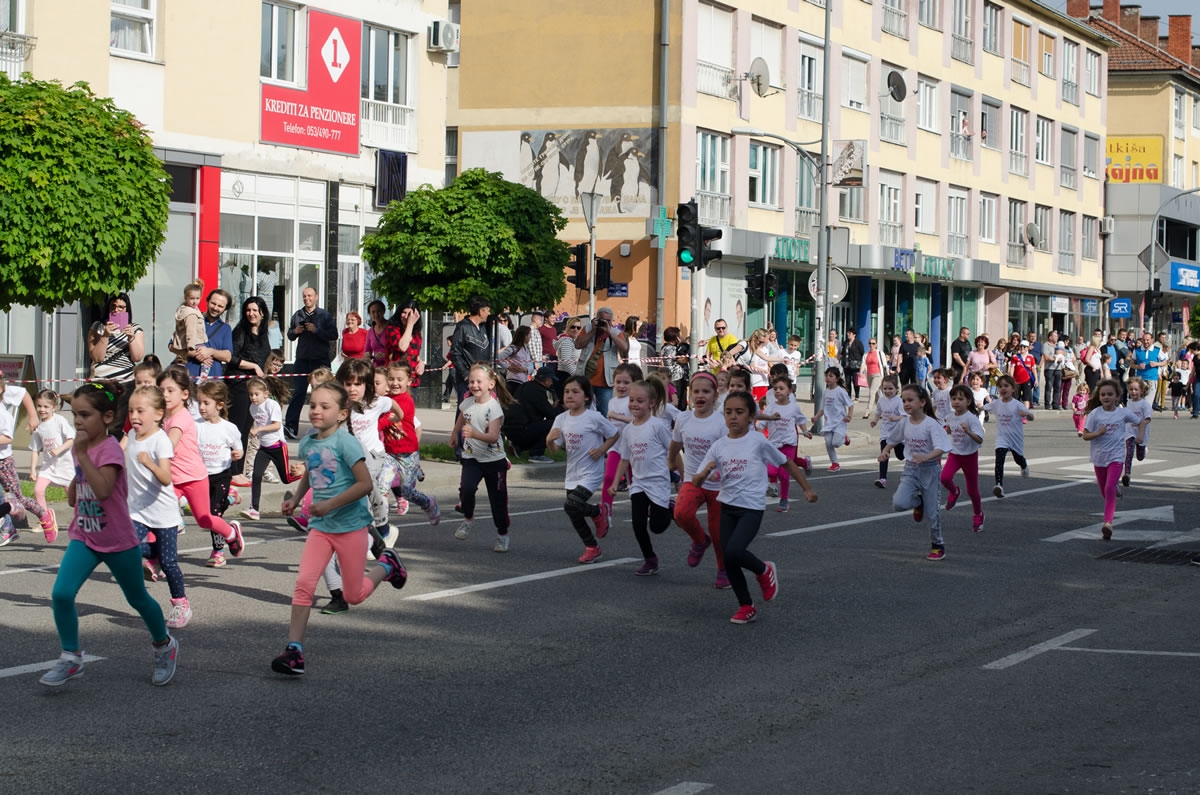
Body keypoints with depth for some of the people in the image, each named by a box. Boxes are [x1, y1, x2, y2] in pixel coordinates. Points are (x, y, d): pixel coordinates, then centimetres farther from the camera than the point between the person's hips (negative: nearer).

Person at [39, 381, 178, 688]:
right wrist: (74, 486, 6)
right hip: (84, 537, 6)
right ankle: (70, 659, -2)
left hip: (119, 542, -6)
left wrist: (82, 454, -37)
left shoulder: (110, 449, -20)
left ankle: (164, 646, 39)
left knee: (138, 598, 14)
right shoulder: (80, 447, 3)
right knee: (61, 593, -15)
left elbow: (103, 490, -36)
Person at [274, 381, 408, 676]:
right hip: (320, 526, 5)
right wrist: (296, 499, 11)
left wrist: (330, 504, -23)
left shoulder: (345, 442, -16)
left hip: (351, 525, -5)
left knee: (353, 596, 7)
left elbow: (365, 483, -20)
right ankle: (294, 651, -12)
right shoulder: (307, 444, 4)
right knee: (303, 584, -13)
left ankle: (386, 565, 36)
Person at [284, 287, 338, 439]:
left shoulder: (324, 315, 1)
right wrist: (295, 332, -2)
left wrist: (316, 330, -17)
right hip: (302, 359, 3)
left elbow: (334, 336, -7)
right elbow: (290, 336, 21)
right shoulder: (297, 315, 12)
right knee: (298, 393, -3)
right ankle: (290, 426, -7)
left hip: (320, 360, -2)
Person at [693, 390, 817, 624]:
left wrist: (807, 489, 7)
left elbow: (786, 463, 5)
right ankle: (746, 606, 19)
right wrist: (705, 473, -21)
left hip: (752, 507, -5)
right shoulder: (718, 446, 3)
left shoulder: (758, 441, -7)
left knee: (733, 551, -22)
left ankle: (764, 571, 9)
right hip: (727, 506, 5)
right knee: (728, 560, 2)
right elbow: (696, 482, 1)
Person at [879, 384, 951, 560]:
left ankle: (938, 545, 23)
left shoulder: (931, 424, -16)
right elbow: (893, 440, 20)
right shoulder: (904, 423, 1)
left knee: (931, 511, 2)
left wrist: (926, 457, -43)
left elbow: (940, 449, -26)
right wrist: (885, 451, 1)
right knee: (898, 503, -18)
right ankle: (918, 502, 17)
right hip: (910, 469, 4)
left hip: (929, 469, -4)